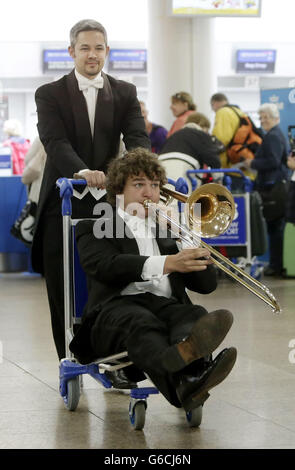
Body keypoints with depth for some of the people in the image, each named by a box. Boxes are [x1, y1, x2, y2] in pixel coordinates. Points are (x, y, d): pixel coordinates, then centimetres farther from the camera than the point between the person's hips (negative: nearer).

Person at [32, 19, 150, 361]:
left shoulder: (125, 93, 10)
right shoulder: (50, 95, 2)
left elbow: (137, 137, -3)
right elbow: (55, 142, -13)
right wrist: (81, 171, -32)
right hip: (65, 204, -1)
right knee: (64, 293, 3)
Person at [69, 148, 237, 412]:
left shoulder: (168, 231, 34)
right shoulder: (93, 229, 18)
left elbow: (207, 284, 25)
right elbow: (106, 266, -7)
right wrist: (166, 263, -21)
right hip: (117, 306, -4)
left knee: (196, 316, -32)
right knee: (141, 323, -39)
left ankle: (194, 372, -68)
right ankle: (183, 382, -73)